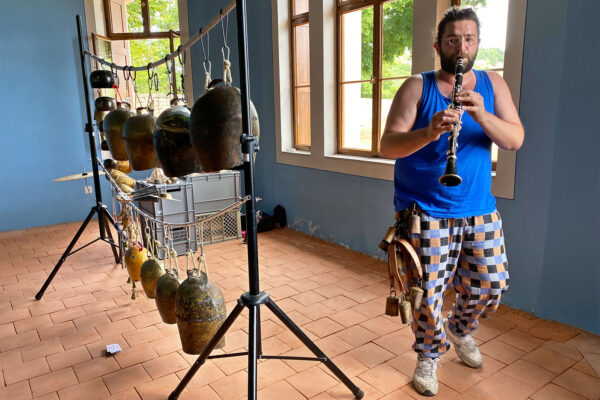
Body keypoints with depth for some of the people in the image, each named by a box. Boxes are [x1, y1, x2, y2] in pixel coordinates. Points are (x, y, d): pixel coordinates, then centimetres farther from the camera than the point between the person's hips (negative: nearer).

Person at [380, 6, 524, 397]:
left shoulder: (493, 84, 7)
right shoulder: (417, 87, -4)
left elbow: (516, 139, -4)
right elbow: (387, 146, -14)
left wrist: (482, 115, -22)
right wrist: (429, 132, -32)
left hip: (480, 209, 4)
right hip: (425, 212, -3)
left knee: (491, 284, 11)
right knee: (429, 292, -1)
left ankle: (460, 329, 44)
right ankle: (429, 355, 29)